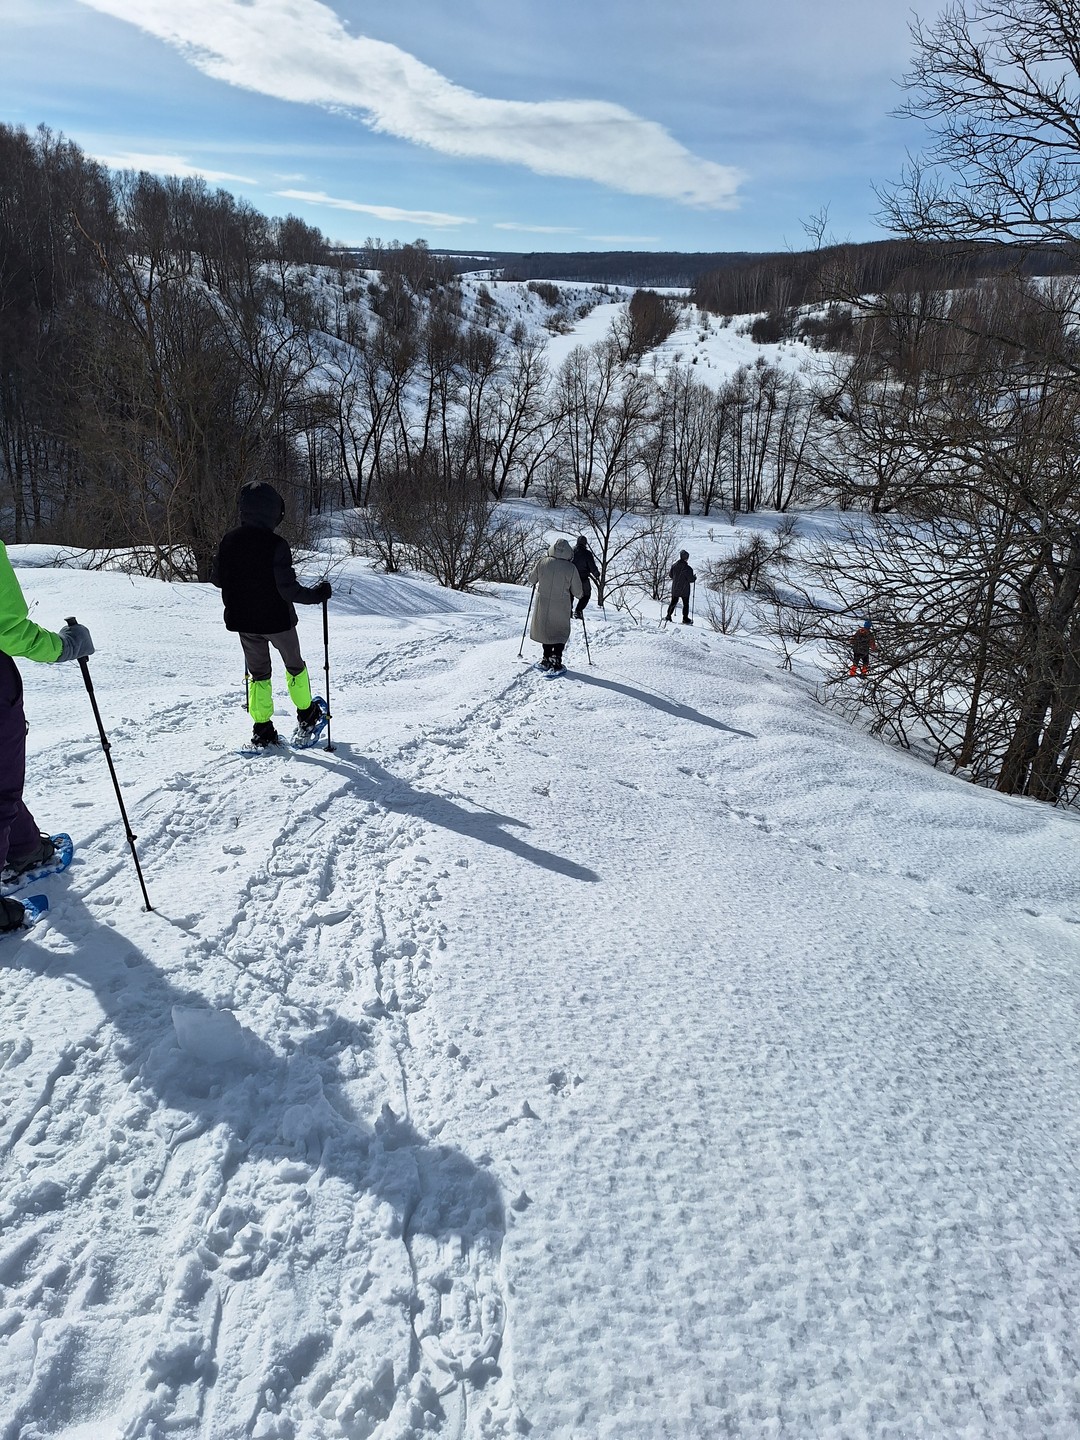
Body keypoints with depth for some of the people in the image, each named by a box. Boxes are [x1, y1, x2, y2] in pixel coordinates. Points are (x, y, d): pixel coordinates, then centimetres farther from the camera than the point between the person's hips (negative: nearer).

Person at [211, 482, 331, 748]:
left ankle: (262, 730, 14)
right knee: (295, 666, 19)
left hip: (244, 622, 4)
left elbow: (217, 579, 6)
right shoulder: (276, 544, -21)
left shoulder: (229, 540, -5)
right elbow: (288, 589, -23)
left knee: (258, 674, 17)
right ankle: (306, 716, 31)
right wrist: (317, 593, -8)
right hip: (277, 621, -4)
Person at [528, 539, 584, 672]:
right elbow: (578, 592, -6)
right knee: (561, 633, 12)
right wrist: (580, 594, 17)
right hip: (562, 606, -2)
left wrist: (536, 583, 27)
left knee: (546, 630, 19)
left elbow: (531, 580, 4)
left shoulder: (542, 562, -9)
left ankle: (547, 659, 22)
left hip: (542, 604, 2)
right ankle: (556, 659, -2)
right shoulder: (571, 568, -13)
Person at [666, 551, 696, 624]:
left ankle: (669, 615, 16)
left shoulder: (674, 566, -4)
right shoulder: (688, 568, -19)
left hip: (675, 589, 4)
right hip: (684, 590, -4)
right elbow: (691, 580, -16)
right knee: (686, 604, 10)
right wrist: (694, 577, 5)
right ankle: (685, 619, 12)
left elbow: (670, 575, 8)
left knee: (673, 602, 18)